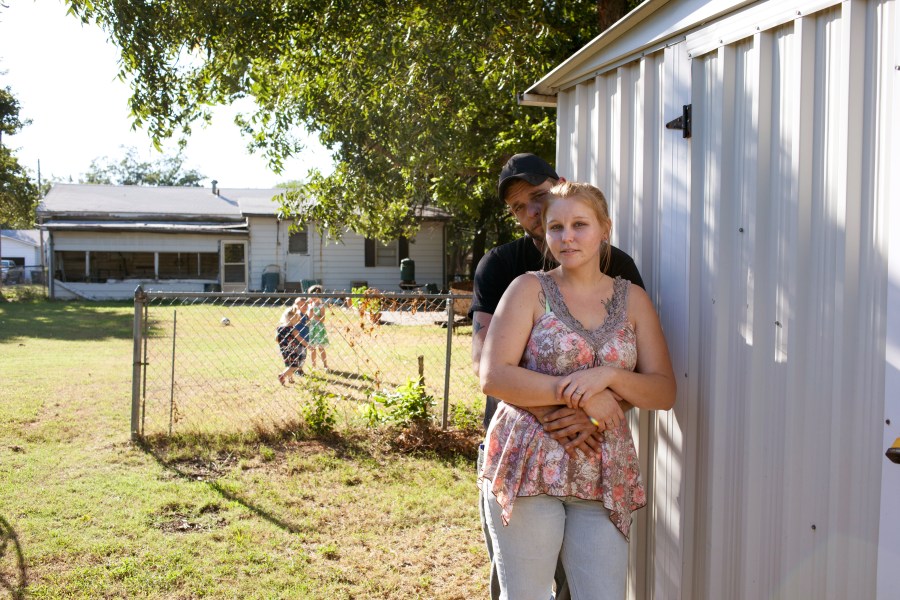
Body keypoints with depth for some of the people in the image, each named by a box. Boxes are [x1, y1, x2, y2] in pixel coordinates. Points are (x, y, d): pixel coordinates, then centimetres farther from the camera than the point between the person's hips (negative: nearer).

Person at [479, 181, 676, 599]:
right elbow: (493, 377, -10)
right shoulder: (530, 289, 0)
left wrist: (606, 375, -14)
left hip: (604, 477, 3)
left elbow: (664, 392, 5)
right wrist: (580, 395, -15)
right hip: (528, 466, -2)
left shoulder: (633, 300, 9)